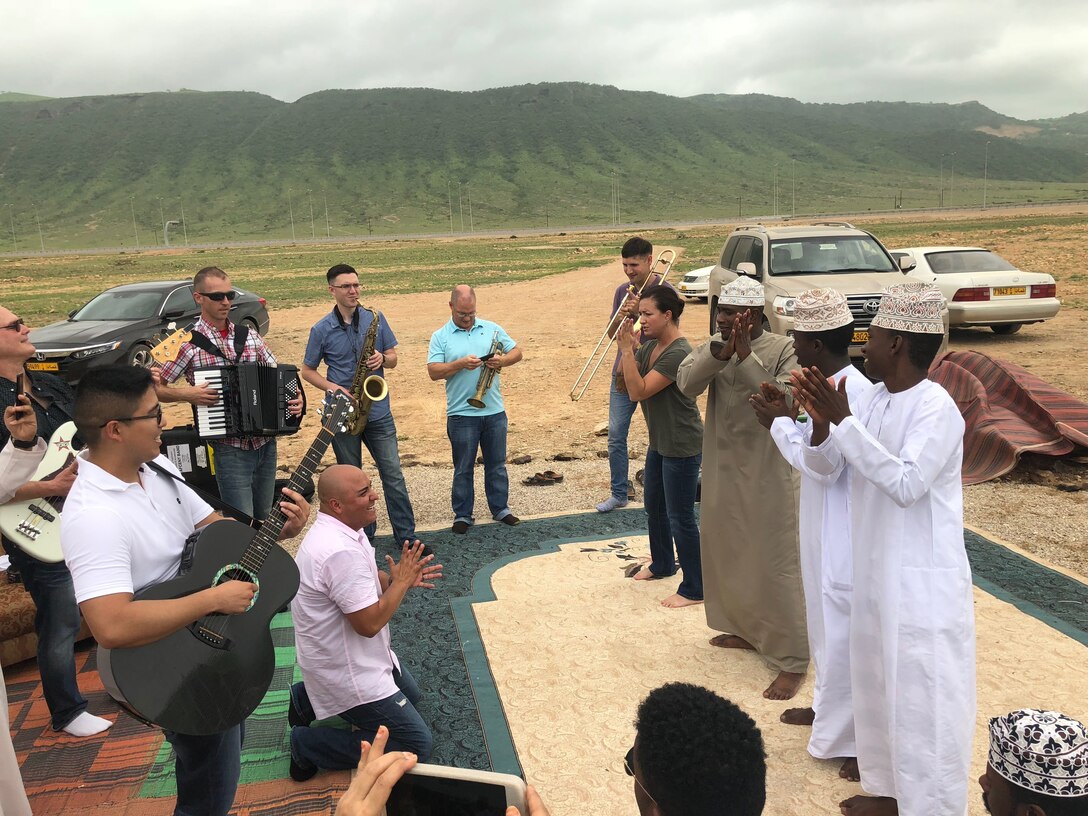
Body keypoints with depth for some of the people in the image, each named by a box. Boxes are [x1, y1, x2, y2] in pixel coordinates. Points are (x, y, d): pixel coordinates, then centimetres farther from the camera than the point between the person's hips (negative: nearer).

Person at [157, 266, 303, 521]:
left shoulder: (250, 337, 6)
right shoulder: (189, 344, -7)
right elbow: (155, 388, -1)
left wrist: (294, 398, -9)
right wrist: (186, 394, -17)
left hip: (266, 444, 5)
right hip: (230, 449, -5)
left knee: (265, 519, 16)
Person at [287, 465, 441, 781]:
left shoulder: (341, 530, 0)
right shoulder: (341, 552, -32)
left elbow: (366, 583, 13)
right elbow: (369, 623, -30)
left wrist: (399, 578, -6)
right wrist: (401, 582, -17)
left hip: (353, 655, 10)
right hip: (346, 670, -10)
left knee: (410, 694, 30)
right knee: (417, 746, -6)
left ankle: (308, 699, 23)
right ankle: (308, 744, 0)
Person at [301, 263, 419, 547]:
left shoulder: (376, 319, 2)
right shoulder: (321, 330, -3)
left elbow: (393, 359, 8)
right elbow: (307, 370, 3)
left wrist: (382, 359, -16)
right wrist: (334, 388, -13)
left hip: (378, 411, 1)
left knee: (393, 474, 1)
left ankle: (406, 536, 10)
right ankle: (362, 536, 24)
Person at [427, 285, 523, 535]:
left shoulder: (492, 329, 7)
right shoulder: (440, 337, 0)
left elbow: (517, 351, 9)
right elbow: (434, 372, -9)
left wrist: (503, 360, -12)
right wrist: (461, 364, -23)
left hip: (494, 411, 2)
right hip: (461, 414, -2)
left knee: (497, 464, 13)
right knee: (463, 469, 8)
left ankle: (501, 509, 26)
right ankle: (462, 515, 18)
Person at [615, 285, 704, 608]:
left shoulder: (678, 353, -24)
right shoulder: (649, 345, 4)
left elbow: (638, 391, -26)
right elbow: (625, 380, 5)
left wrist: (627, 349, -24)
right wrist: (627, 346, -7)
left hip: (682, 447, -10)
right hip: (659, 442, 10)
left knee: (680, 517, -1)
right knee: (654, 505, 23)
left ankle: (694, 589, 12)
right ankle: (662, 564, 44)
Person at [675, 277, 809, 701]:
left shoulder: (784, 349, -12)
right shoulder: (713, 347, 3)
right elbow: (686, 383, -13)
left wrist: (745, 357, -27)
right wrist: (720, 354, -27)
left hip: (768, 473, -6)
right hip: (722, 470, 7)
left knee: (775, 563, -2)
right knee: (726, 554, 19)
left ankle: (793, 659, 10)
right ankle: (745, 630, 39)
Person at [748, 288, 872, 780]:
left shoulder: (852, 393, -24)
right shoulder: (829, 386, 6)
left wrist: (780, 423, -15)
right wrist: (787, 417, 3)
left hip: (843, 536, -10)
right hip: (823, 531, 10)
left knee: (846, 634, 1)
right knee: (826, 624, 23)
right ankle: (829, 708, 41)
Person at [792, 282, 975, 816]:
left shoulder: (936, 408, -19)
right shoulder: (874, 400, 4)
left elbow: (906, 483, -29)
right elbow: (826, 467, 7)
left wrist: (844, 419, -29)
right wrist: (821, 423, -13)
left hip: (923, 582, -8)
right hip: (875, 572, 9)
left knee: (923, 698, 4)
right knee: (878, 687, 20)